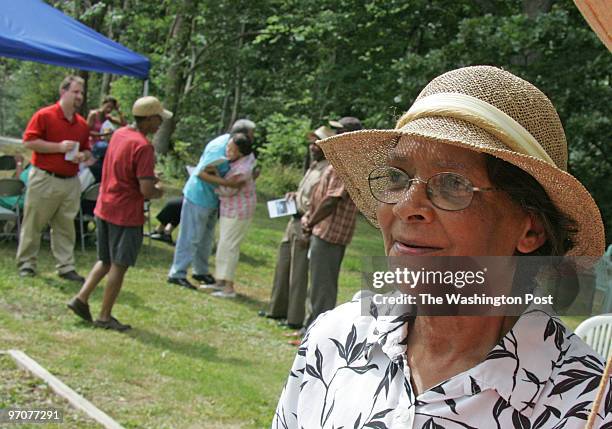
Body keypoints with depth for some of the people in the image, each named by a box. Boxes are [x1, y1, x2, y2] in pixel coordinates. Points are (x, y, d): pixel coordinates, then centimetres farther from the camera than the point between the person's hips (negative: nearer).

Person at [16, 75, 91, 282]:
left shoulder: (82, 123, 11)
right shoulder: (44, 115, -6)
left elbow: (86, 150, 22)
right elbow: (29, 141, -12)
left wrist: (83, 155, -3)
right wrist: (59, 147, -17)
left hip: (70, 182, 5)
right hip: (44, 179, -5)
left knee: (66, 226, 7)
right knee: (33, 223, 4)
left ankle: (66, 267, 12)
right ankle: (26, 263, 14)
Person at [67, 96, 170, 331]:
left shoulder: (119, 134, 7)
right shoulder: (143, 146, -20)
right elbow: (146, 190, -24)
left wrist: (150, 178, 12)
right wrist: (158, 192, -2)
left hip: (104, 208, 8)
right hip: (126, 214, -8)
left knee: (106, 261, 21)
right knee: (119, 266, 5)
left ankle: (81, 298, 13)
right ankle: (105, 317, 12)